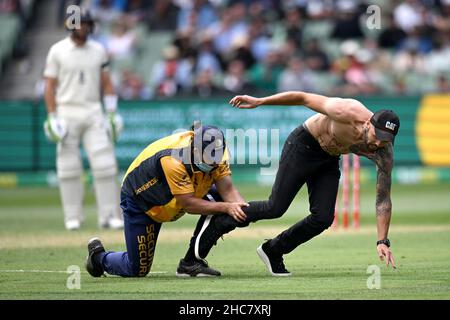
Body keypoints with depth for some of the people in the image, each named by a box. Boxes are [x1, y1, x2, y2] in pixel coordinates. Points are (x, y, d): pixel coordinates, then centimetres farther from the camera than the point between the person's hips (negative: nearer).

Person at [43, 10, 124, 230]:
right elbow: (50, 86, 0)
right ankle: (73, 217, 7)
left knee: (104, 163, -6)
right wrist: (52, 117, -8)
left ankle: (109, 215, -3)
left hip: (94, 113, 2)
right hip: (67, 112, -2)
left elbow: (106, 83, 12)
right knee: (69, 167, 0)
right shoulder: (57, 51, 0)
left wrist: (112, 113, 4)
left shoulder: (98, 51, 9)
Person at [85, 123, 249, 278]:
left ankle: (191, 262, -8)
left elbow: (227, 189, -23)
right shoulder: (173, 159, -40)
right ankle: (99, 255, 29)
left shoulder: (216, 151, -21)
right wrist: (226, 207, -44)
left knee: (216, 199, -20)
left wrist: (241, 207, -43)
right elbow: (188, 204, -38)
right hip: (139, 200, -6)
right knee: (137, 270, -4)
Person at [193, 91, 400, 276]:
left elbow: (383, 200, -17)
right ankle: (219, 224, 11)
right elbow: (304, 98, -23)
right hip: (302, 146, -5)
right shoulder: (347, 113, -36)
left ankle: (273, 251, 15)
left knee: (323, 219, -8)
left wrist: (382, 241, -25)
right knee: (275, 208, -10)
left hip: (329, 160, 5)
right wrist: (259, 101, -21)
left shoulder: (384, 154, -23)